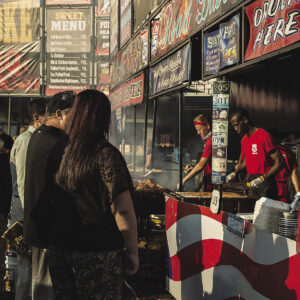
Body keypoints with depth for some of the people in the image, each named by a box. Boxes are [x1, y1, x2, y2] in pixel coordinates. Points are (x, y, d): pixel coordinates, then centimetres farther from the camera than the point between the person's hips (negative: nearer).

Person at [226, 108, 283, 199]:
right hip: (250, 183, 7)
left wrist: (262, 178, -23)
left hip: (265, 184, -7)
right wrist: (235, 172, 10)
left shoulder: (264, 136, -13)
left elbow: (279, 163, -16)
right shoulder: (244, 140, 13)